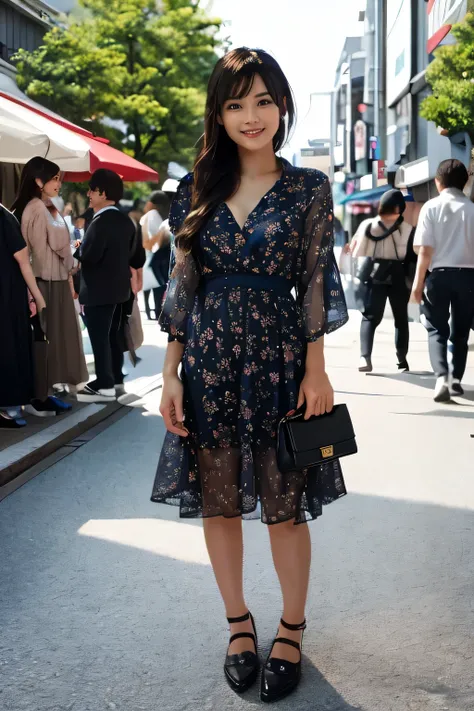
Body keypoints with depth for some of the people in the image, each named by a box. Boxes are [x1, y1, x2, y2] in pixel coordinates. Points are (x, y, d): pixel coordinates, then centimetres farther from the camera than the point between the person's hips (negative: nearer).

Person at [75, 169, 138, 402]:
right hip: (119, 287, 9)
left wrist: (78, 248, -5)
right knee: (114, 335, 15)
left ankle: (105, 386, -3)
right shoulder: (126, 221, 8)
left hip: (99, 290, -9)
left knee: (99, 337, -4)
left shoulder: (101, 222, -20)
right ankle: (116, 380, 22)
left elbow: (89, 255, -24)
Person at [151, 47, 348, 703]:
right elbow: (182, 285, 6)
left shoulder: (307, 189, 1)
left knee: (285, 506, 4)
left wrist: (315, 370, -6)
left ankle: (291, 631, 23)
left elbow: (315, 283, 1)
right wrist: (172, 373, 1)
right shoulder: (198, 189, 6)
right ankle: (238, 622, 28)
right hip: (209, 360, 3)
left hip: (278, 358, -2)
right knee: (217, 501, 10)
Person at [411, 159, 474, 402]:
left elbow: (425, 250, -7)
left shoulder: (431, 207, -3)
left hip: (440, 273, -2)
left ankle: (442, 378, -15)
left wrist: (418, 282, -1)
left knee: (437, 330, 5)